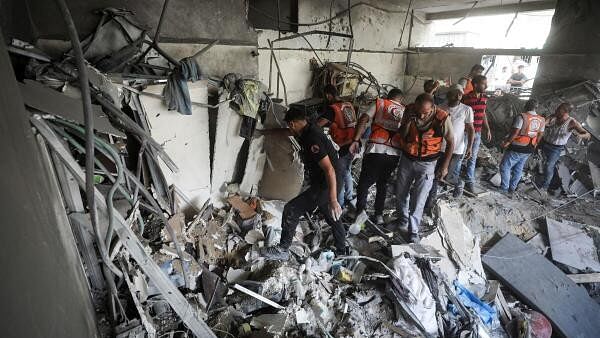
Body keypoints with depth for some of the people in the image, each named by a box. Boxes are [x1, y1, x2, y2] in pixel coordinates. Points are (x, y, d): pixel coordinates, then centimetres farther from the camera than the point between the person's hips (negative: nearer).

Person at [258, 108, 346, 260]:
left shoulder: (312, 139, -26)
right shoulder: (307, 130, 5)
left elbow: (329, 170, -29)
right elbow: (285, 132, 25)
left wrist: (333, 200, -30)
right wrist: (266, 132, 38)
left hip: (326, 185, -10)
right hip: (324, 183, 10)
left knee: (291, 209, -7)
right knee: (332, 218, 22)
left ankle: (282, 250, 5)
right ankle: (341, 252, 39)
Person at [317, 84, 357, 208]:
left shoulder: (332, 108, -17)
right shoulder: (349, 105, 5)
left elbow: (317, 124, -26)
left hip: (341, 148, -7)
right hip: (352, 145, 7)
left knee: (339, 176, 6)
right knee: (347, 173, 23)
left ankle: (339, 203, 17)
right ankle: (349, 197, 37)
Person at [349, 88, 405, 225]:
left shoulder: (380, 103, 11)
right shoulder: (405, 111, 19)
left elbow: (364, 119, -4)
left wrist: (356, 140, -8)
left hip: (376, 149, -3)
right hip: (395, 153, 3)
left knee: (364, 183, 7)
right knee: (383, 184, 20)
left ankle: (360, 211, -3)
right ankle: (378, 214, 23)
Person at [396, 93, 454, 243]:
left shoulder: (442, 118, -21)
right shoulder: (410, 111, -12)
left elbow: (450, 142, -7)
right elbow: (402, 135, -4)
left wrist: (445, 166, -4)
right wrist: (408, 121, -23)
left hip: (426, 164, -4)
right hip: (407, 159, 4)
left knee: (418, 201, 0)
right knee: (400, 194, 16)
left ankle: (414, 231, 20)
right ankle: (403, 219, 41)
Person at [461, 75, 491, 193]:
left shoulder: (484, 97, 7)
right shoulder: (466, 98, -15)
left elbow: (483, 114, 17)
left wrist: (488, 129, 14)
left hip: (478, 133, 6)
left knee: (472, 158, 11)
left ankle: (469, 182, 20)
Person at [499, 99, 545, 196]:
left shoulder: (522, 116, -17)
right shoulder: (541, 120, 5)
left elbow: (515, 132, -22)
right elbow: (540, 135, 14)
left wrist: (506, 142, -12)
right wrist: (534, 145, 28)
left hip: (517, 148, -7)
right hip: (529, 150, 7)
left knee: (505, 167, 4)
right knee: (518, 169, 16)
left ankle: (504, 188, 6)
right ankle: (512, 189, 23)